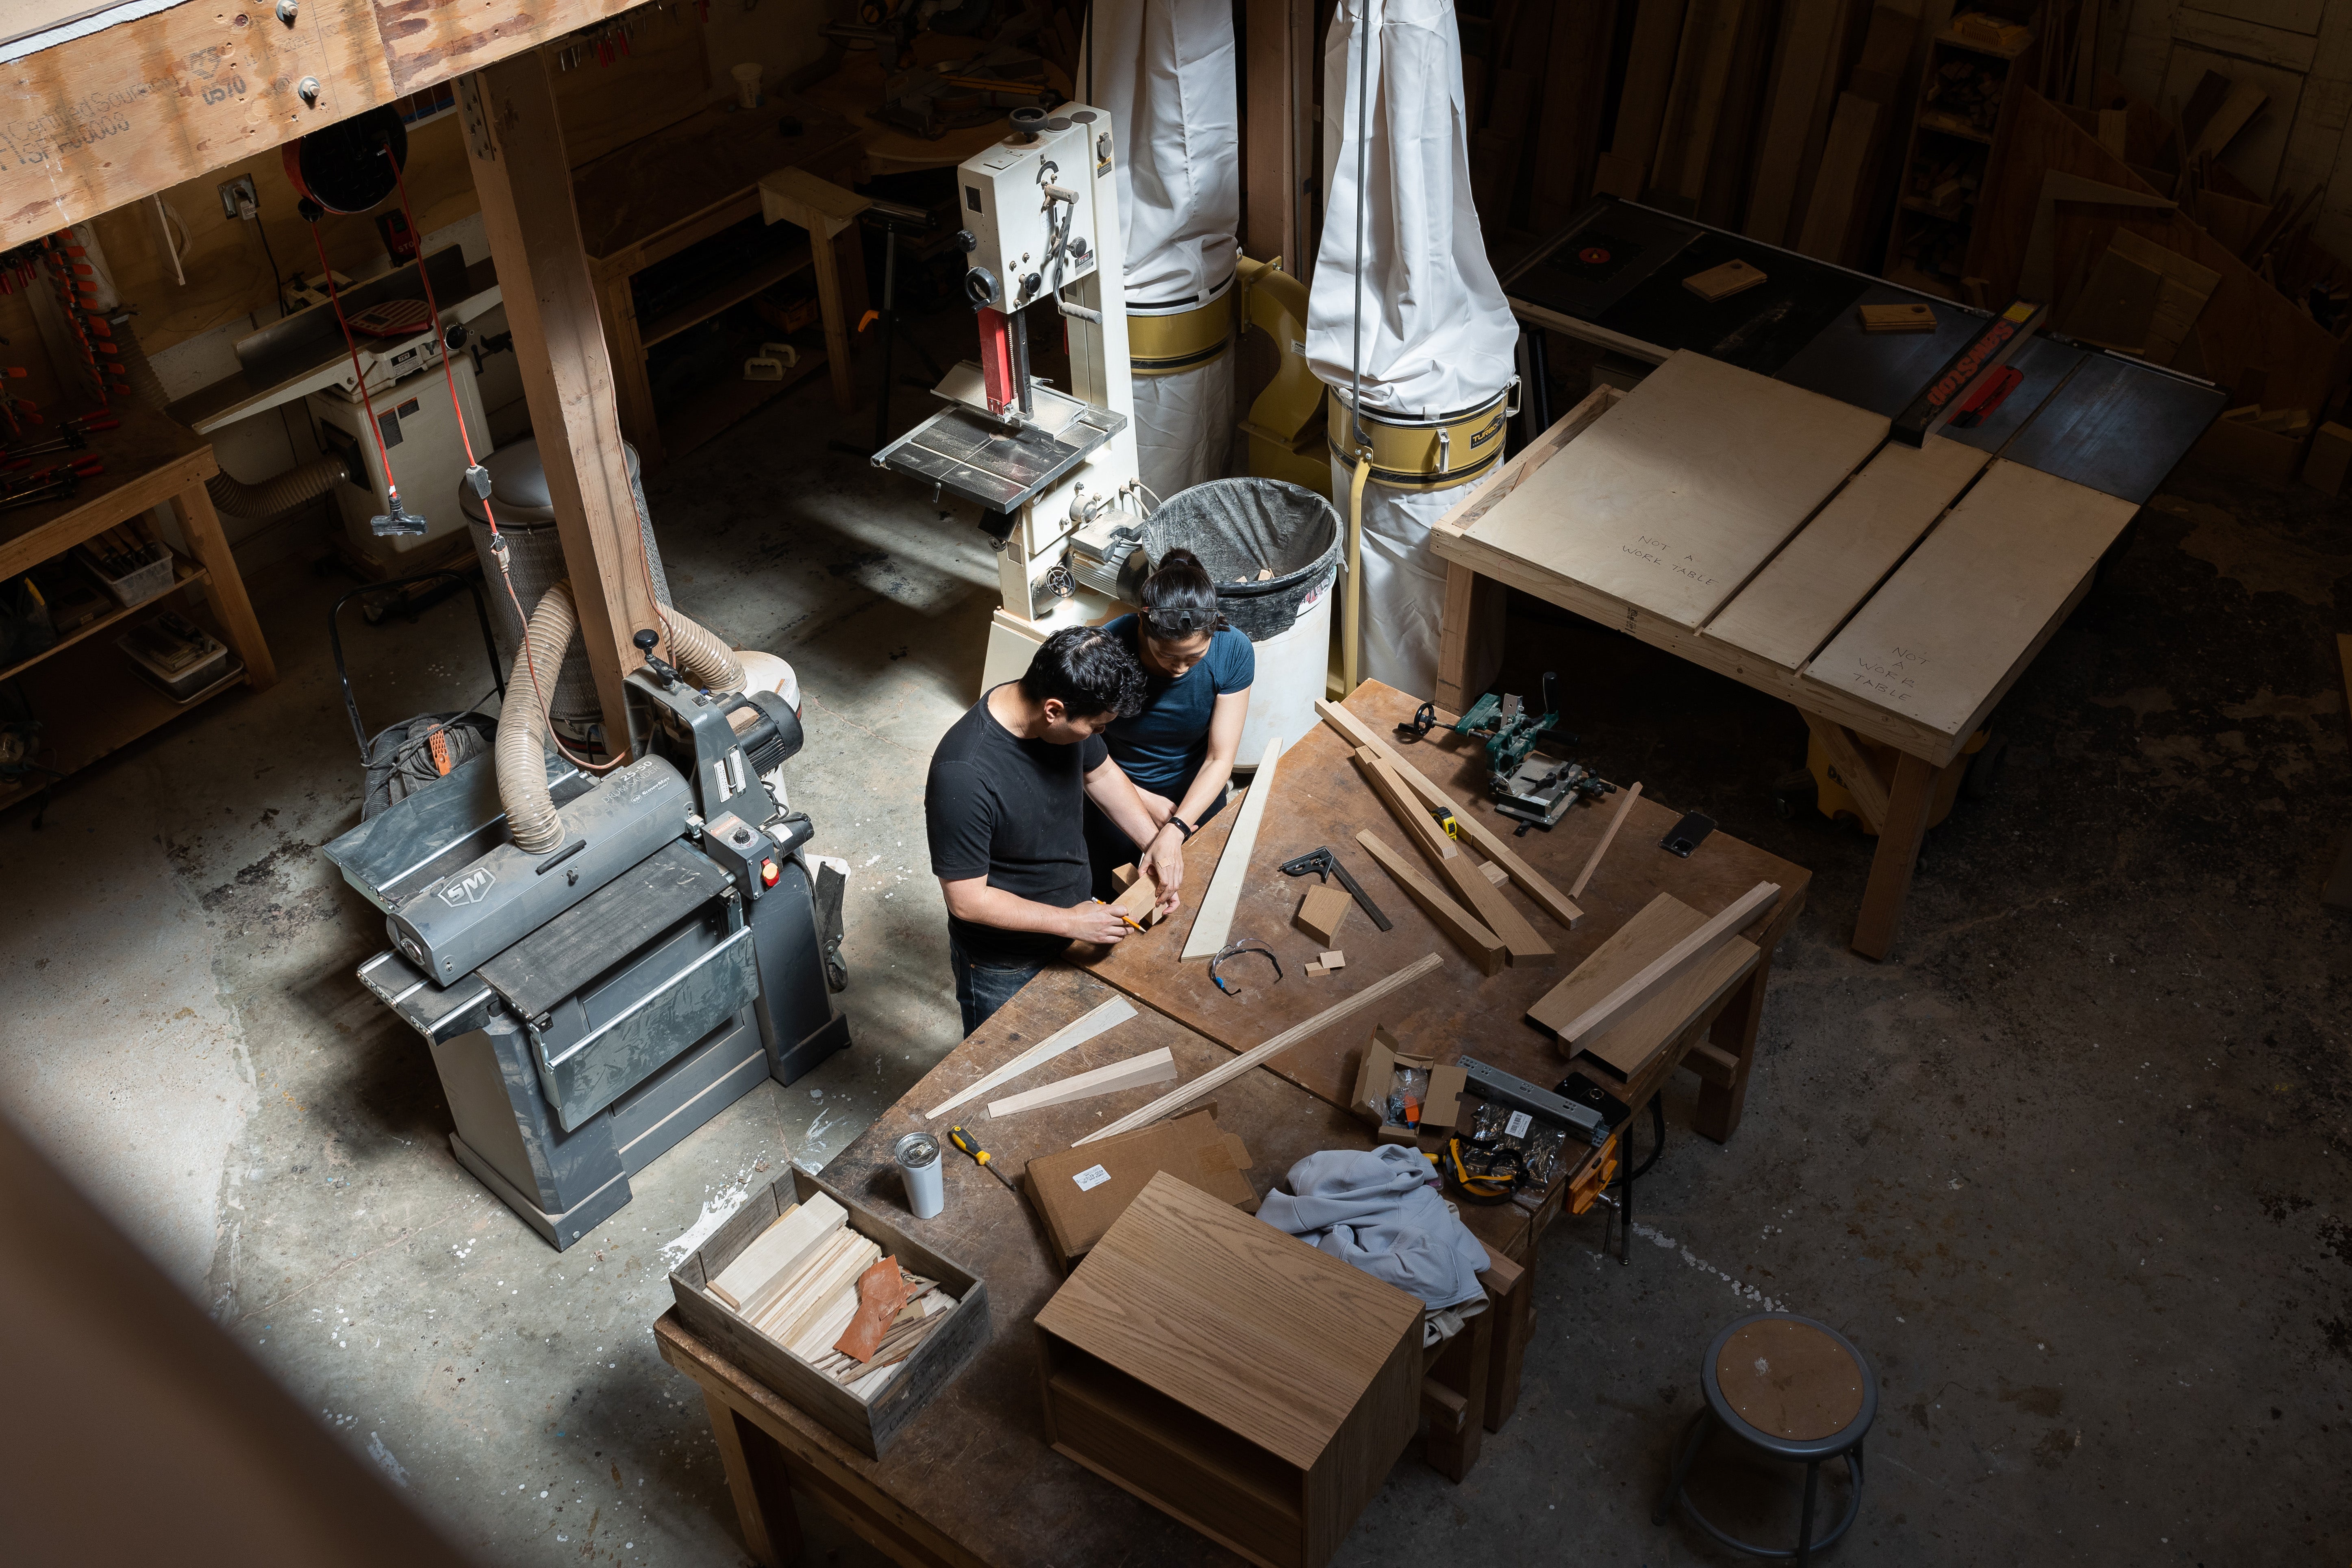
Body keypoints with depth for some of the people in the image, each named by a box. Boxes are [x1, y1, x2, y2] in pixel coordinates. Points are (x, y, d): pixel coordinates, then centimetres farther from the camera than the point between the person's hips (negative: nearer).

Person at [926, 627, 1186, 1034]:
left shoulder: (1068, 718, -18)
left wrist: (1155, 840, -8)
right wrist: (1070, 922, -28)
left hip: (1073, 921, 6)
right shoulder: (963, 775, -40)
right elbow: (967, 900, -31)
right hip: (1004, 969, -6)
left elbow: (1101, 773, 4)